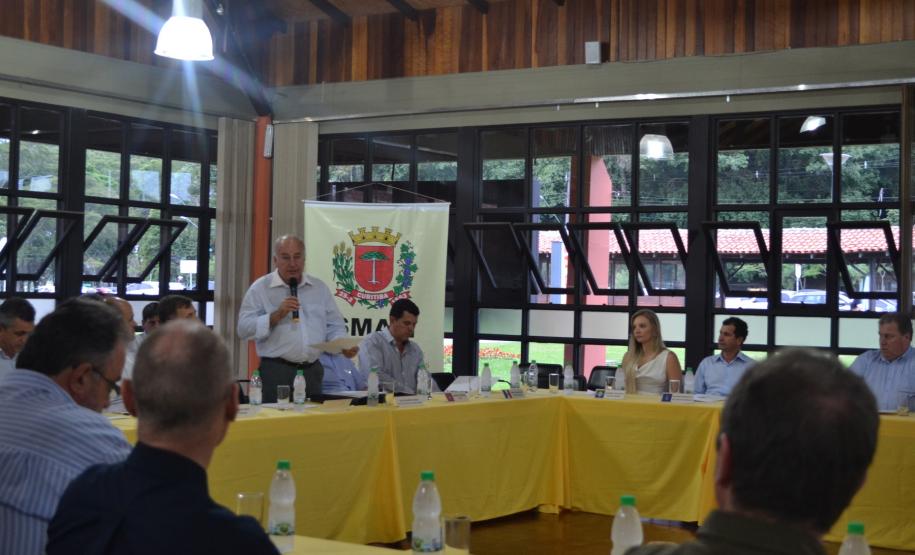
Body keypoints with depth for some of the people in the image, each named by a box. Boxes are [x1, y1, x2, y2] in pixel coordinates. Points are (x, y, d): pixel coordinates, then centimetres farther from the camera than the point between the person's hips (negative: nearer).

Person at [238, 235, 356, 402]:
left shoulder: (319, 288, 14)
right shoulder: (260, 288, 1)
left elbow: (334, 326, 16)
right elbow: (244, 329, -7)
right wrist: (277, 315, -16)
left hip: (312, 371, 4)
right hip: (276, 371, -4)